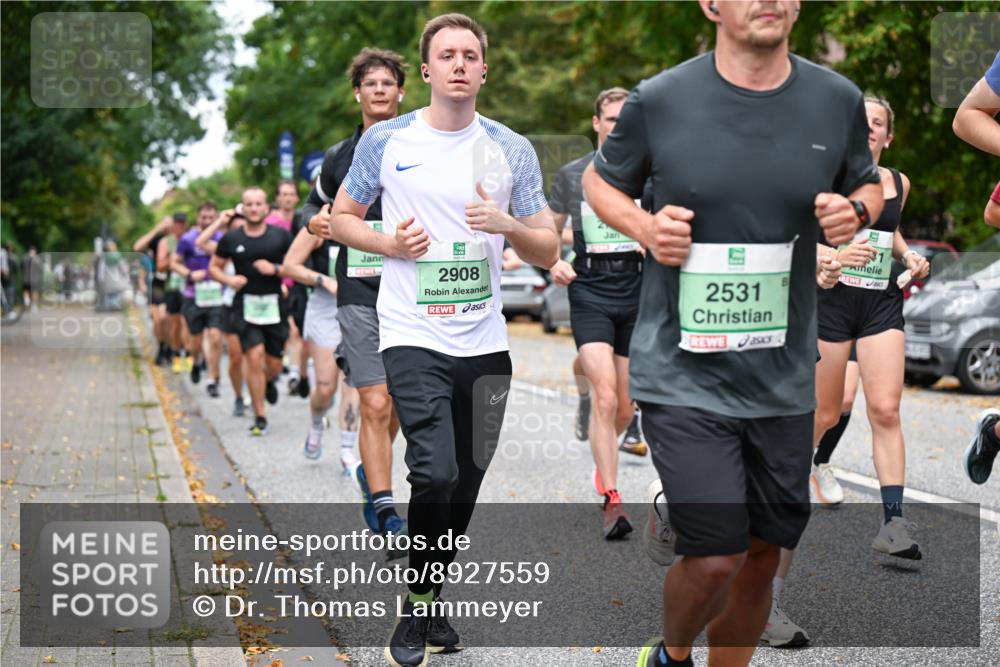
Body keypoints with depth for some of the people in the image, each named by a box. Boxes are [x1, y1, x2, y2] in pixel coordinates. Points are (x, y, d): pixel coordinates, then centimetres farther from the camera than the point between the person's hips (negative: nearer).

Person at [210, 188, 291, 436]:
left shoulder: (280, 236, 1)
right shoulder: (231, 238, 3)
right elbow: (214, 267, 12)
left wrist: (275, 269, -14)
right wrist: (229, 280, -8)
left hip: (275, 306, 1)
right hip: (246, 306, -1)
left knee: (274, 364, 6)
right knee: (255, 357, -13)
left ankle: (269, 381, 47)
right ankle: (259, 418, -2)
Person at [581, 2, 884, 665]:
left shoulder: (839, 101, 1)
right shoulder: (659, 100, -6)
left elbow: (869, 185, 18)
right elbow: (600, 180, 10)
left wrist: (854, 210, -5)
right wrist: (644, 227, -10)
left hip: (784, 378, 4)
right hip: (684, 376, -3)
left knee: (763, 556, 12)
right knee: (715, 558, -10)